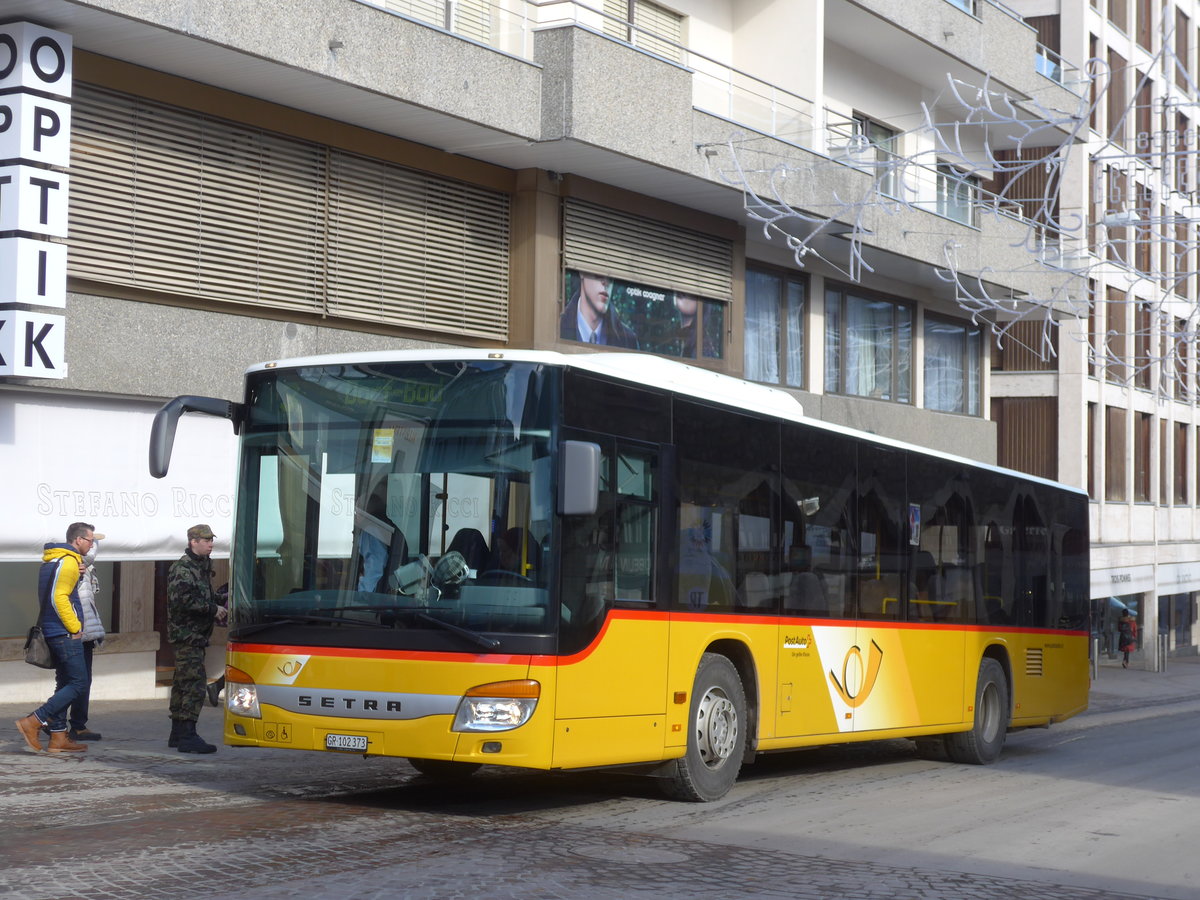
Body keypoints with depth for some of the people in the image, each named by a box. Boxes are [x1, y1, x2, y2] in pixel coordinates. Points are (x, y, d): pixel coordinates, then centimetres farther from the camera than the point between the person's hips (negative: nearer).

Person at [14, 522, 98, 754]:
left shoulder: (51, 561, 16)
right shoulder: (68, 562, -14)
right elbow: (59, 597, -21)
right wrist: (74, 627, -15)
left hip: (53, 631, 10)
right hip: (66, 634, -10)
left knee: (65, 683, 12)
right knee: (78, 683, -9)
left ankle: (58, 737, 12)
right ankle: (33, 722, -13)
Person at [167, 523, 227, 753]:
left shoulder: (201, 567, 18)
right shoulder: (183, 568, -13)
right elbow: (182, 601, -23)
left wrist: (218, 606, 9)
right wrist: (213, 609, -17)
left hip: (196, 635, 10)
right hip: (187, 634, -10)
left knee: (182, 683, 14)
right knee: (194, 683, -14)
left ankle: (177, 734, 21)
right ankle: (187, 736, -16)